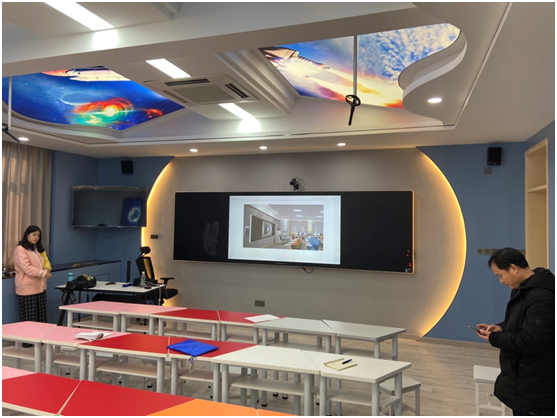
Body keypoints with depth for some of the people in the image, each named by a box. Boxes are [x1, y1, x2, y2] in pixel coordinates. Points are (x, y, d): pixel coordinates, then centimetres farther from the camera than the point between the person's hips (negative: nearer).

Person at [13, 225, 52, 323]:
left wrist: (47, 269, -7)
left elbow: (46, 261, 15)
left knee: (41, 316, 10)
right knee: (29, 319, -2)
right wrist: (42, 273, -24)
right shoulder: (20, 249, -10)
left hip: (40, 287, 8)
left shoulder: (39, 248, 16)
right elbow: (26, 268, -19)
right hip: (27, 288, -8)